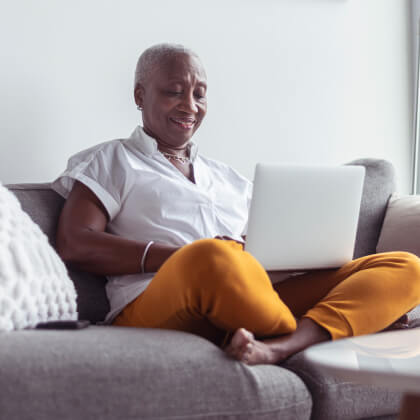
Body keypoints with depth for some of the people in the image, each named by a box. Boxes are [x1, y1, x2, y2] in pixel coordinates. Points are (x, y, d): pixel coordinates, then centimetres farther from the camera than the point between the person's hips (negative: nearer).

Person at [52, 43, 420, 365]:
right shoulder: (109, 162, 18)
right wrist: (189, 259, -12)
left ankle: (275, 347, -38)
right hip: (157, 311, -6)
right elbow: (74, 245, 0)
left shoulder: (230, 178, 32)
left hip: (252, 305, 6)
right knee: (213, 260, -41)